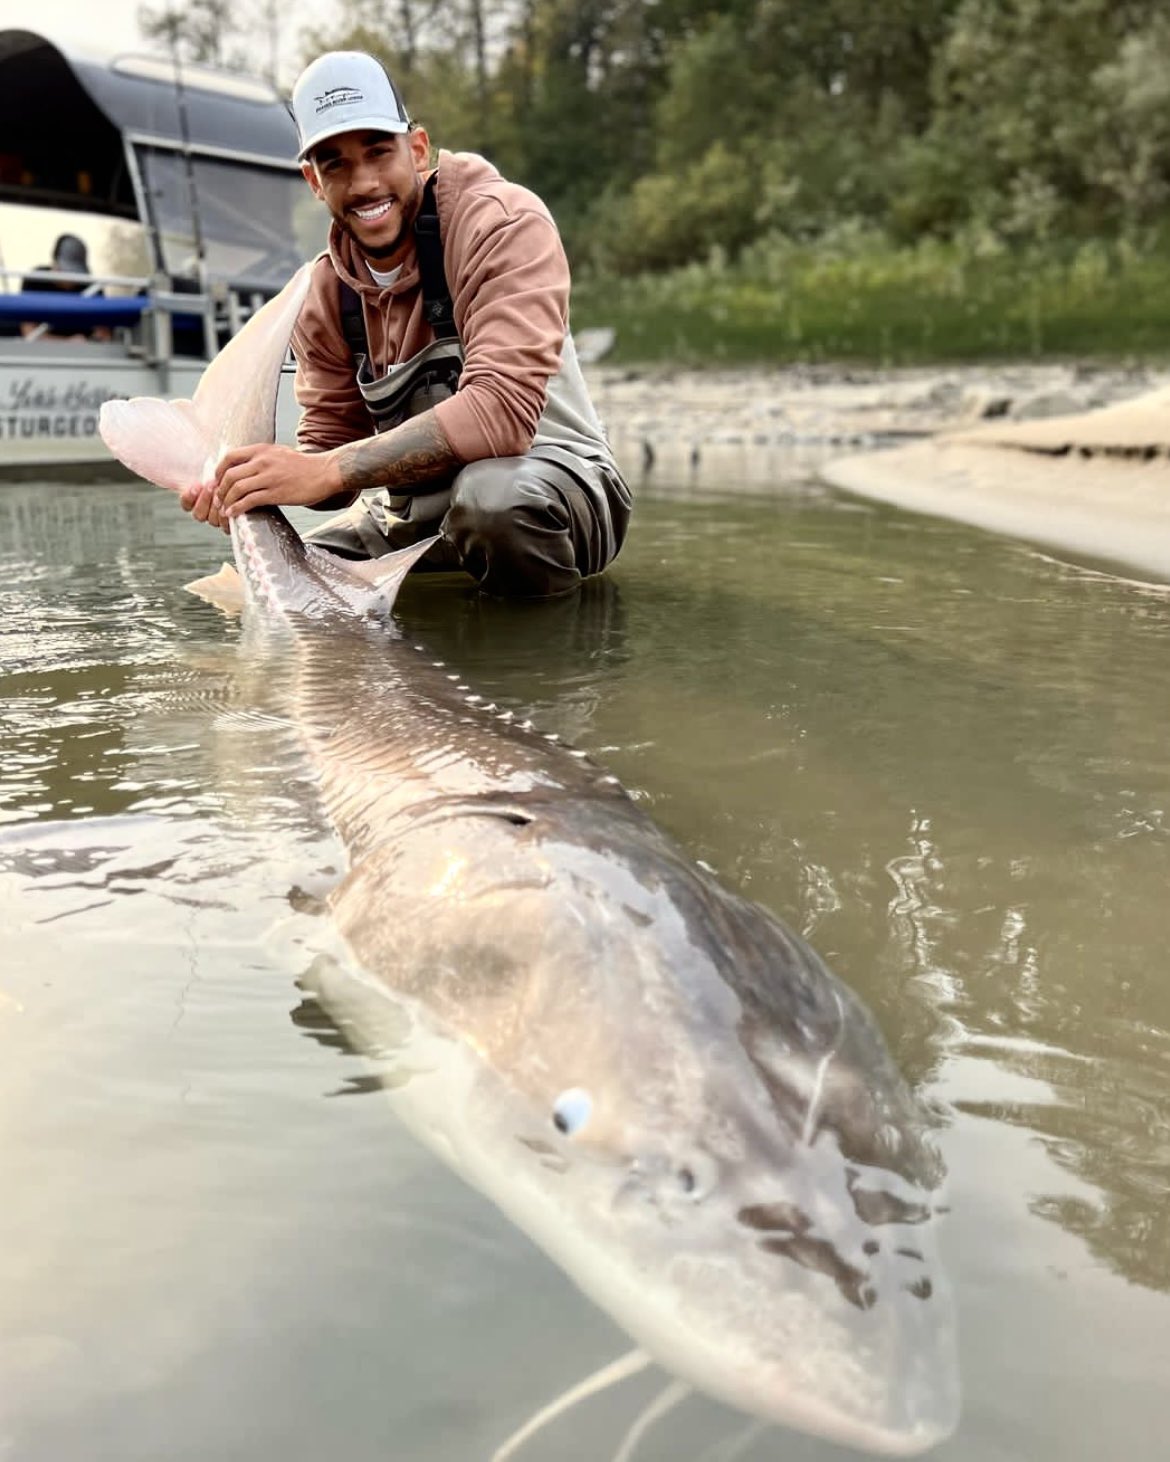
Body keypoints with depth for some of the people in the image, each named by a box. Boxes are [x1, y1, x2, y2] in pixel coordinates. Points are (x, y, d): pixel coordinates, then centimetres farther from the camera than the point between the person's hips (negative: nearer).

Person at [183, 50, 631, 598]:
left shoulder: (505, 224, -17)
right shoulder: (324, 292, 3)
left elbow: (503, 410, -30)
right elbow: (329, 443, 5)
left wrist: (328, 471, -32)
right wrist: (241, 488, -18)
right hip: (414, 505, 6)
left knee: (492, 495, -38)